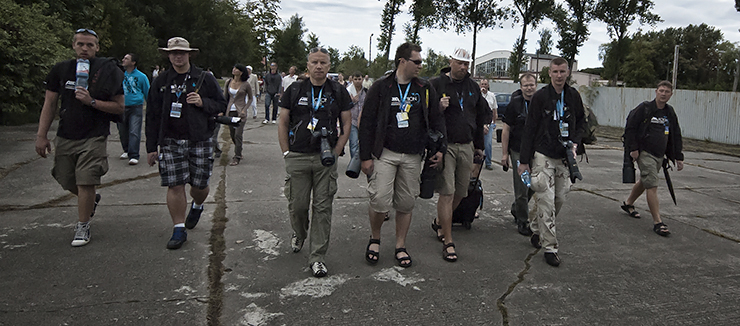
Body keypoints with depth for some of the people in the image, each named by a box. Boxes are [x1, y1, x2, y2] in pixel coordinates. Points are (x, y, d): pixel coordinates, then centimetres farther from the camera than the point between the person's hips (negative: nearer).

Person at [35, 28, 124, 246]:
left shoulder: (107, 71, -5)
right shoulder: (61, 70, 6)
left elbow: (119, 107, -6)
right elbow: (49, 105, 9)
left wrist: (91, 101, -19)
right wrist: (41, 135, 4)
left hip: (94, 136, -5)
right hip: (65, 136, 5)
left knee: (85, 183, -7)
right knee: (67, 181, 14)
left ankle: (82, 227, 9)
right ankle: (91, 200, 45)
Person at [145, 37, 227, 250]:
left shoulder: (205, 79, 5)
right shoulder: (161, 82, 10)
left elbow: (221, 106, 7)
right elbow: (152, 117, 11)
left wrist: (203, 103, -14)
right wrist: (151, 148, 8)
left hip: (200, 141, -1)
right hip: (171, 142, 1)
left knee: (199, 185, 5)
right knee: (175, 186, -4)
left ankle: (197, 206, 40)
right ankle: (179, 229, 8)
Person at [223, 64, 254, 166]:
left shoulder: (246, 85, -5)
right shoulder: (228, 83, 5)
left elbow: (250, 98, 5)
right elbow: (224, 97, 12)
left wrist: (244, 109, -8)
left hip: (240, 111, -4)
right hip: (230, 111, 5)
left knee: (238, 134, -9)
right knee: (232, 134, 11)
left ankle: (236, 158, -3)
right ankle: (238, 152, 32)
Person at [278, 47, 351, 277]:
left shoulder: (338, 92, 5)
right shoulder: (294, 90, 5)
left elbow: (346, 125, 7)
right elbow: (283, 123, 7)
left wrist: (335, 152, -4)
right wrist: (286, 153, 0)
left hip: (325, 158, 0)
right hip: (297, 157, 0)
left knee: (322, 208, 1)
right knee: (297, 205, 6)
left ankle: (318, 258, 10)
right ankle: (299, 234, 39)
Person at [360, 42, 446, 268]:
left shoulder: (425, 89, 9)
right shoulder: (381, 88, 0)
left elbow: (437, 120, 14)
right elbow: (367, 122, 0)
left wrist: (440, 148, 2)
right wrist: (365, 156, -5)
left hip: (412, 157, 3)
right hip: (385, 154, -3)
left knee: (406, 203, 7)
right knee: (380, 201, -10)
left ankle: (401, 246, 23)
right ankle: (375, 238, 17)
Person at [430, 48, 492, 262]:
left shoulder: (473, 87, 14)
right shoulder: (436, 84, -3)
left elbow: (481, 116, 23)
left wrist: (478, 145, 23)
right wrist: (438, 108, -24)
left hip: (466, 147, 6)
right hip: (445, 145, -5)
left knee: (460, 193, 10)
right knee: (447, 193, -9)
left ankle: (439, 222, 36)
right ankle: (448, 243, -2)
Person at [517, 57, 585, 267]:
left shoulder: (573, 96, 7)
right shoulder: (540, 96, -5)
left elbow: (580, 121, 23)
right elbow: (529, 130, -5)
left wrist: (575, 142, 4)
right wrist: (524, 161, -7)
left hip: (564, 157, 5)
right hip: (543, 156, -5)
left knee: (560, 199, 9)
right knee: (546, 201, -7)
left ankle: (536, 230, 33)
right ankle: (550, 247, 1)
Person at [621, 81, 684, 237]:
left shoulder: (670, 113, 12)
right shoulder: (644, 108, -7)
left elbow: (676, 136, 18)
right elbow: (630, 128, -8)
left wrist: (678, 157, 14)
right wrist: (633, 148, -14)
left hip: (659, 155, 7)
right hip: (644, 153, -7)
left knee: (645, 181, 19)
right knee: (652, 185, -12)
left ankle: (628, 203, 42)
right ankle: (657, 222, -11)